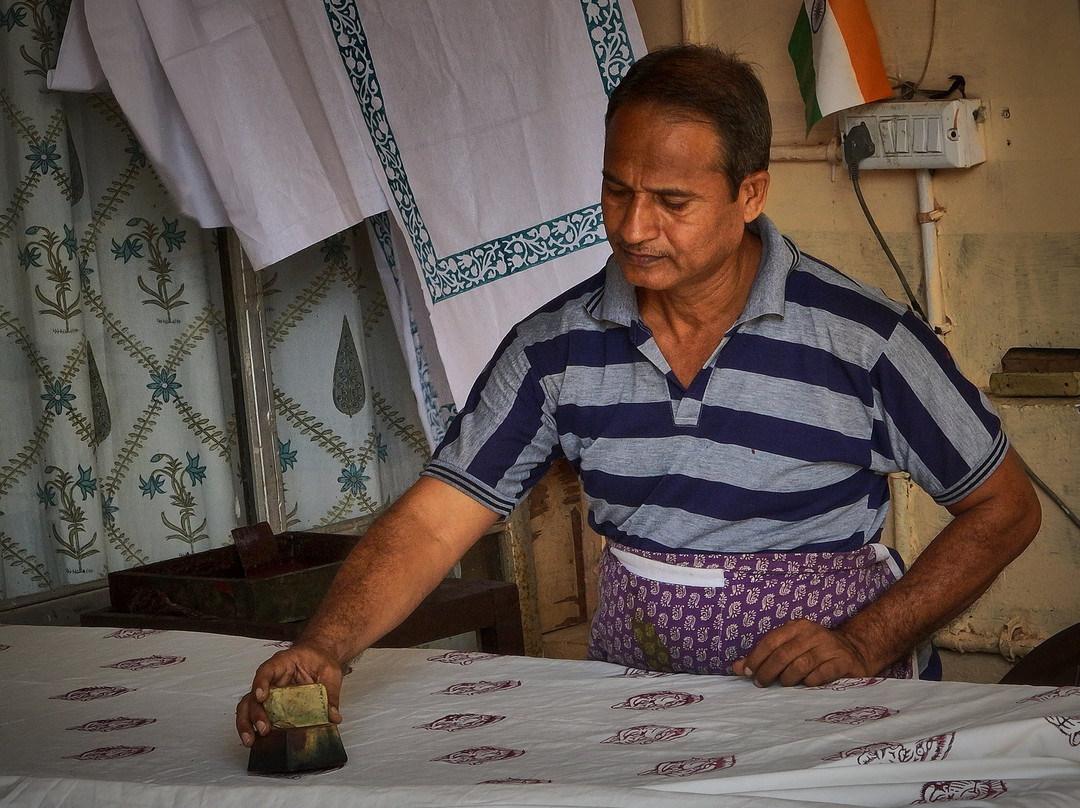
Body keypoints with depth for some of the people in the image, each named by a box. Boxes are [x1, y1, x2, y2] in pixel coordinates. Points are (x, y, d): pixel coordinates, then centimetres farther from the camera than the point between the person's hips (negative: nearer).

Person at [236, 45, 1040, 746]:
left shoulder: (862, 338, -10)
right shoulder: (554, 347, -2)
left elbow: (1005, 506, -1)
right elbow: (432, 521, -5)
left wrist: (864, 646, -12)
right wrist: (323, 649, -23)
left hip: (824, 700, -1)